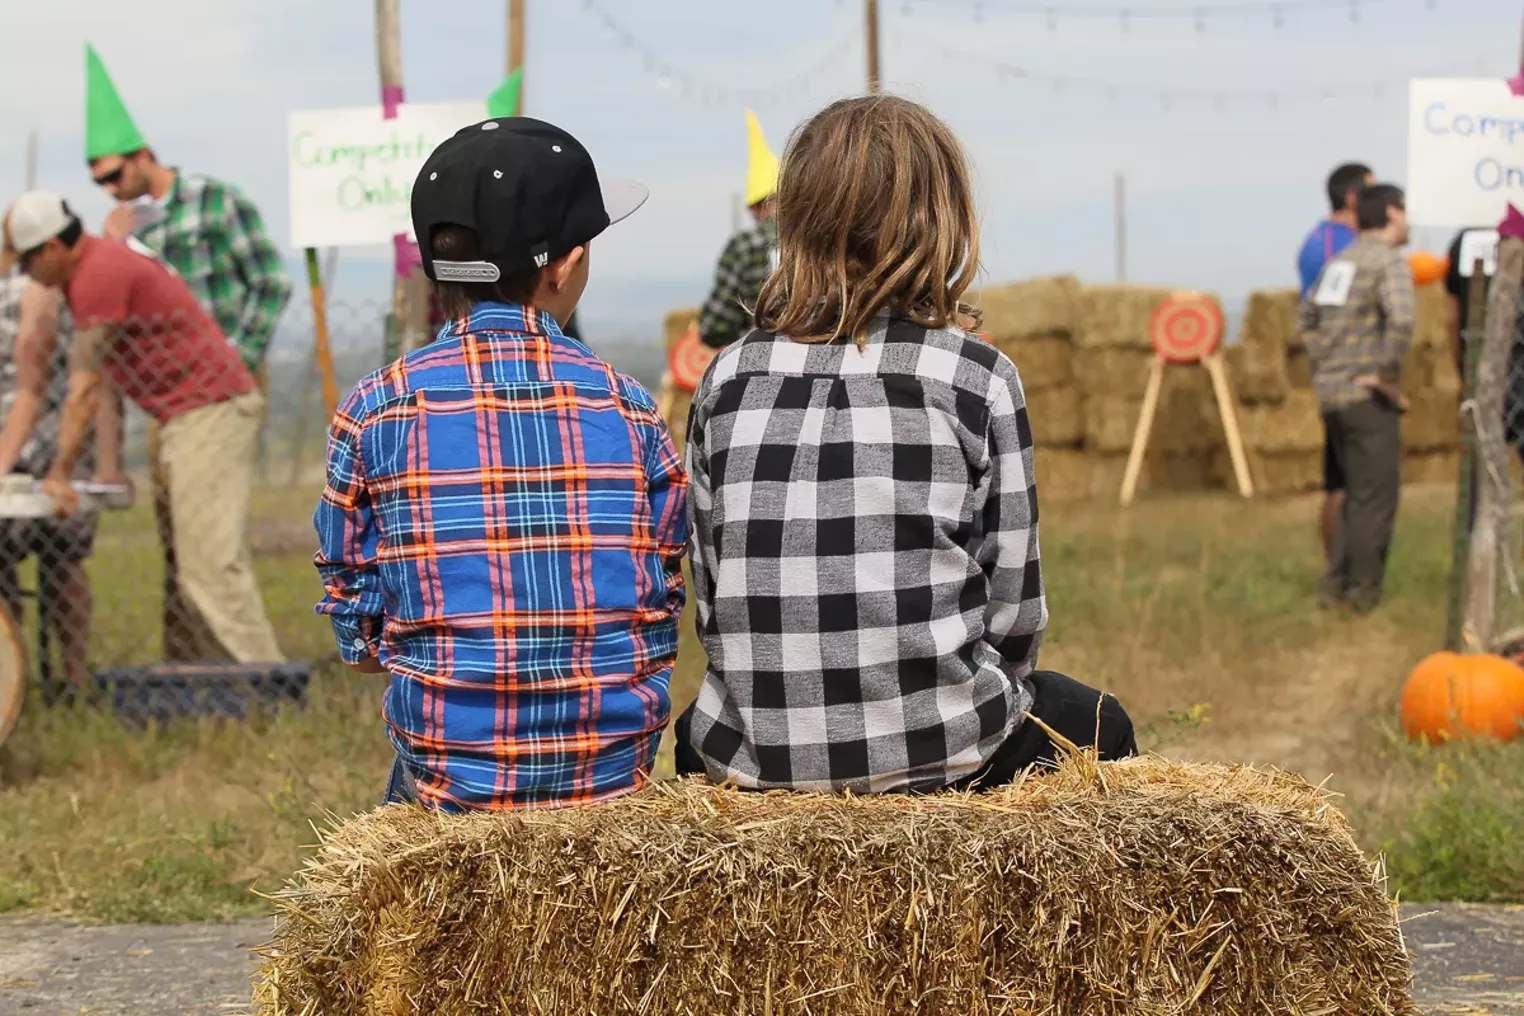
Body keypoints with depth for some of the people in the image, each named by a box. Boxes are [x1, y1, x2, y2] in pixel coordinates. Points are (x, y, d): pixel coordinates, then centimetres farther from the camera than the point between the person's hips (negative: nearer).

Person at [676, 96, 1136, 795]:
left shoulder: (728, 378, 2)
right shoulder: (977, 376, -5)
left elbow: (707, 590, 6)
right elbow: (1014, 605, -2)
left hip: (751, 757, 3)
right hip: (934, 753, -3)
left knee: (694, 733, 39)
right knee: (1094, 724, 28)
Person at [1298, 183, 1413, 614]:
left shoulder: (1340, 260, 13)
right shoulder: (1390, 262, -12)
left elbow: (1306, 318, 23)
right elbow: (1401, 321, -30)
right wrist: (1388, 377, -19)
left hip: (1332, 395, 8)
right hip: (1369, 400, -8)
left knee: (1359, 494, 17)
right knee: (1376, 499, 1)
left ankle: (1336, 584, 16)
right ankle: (1364, 590, 5)